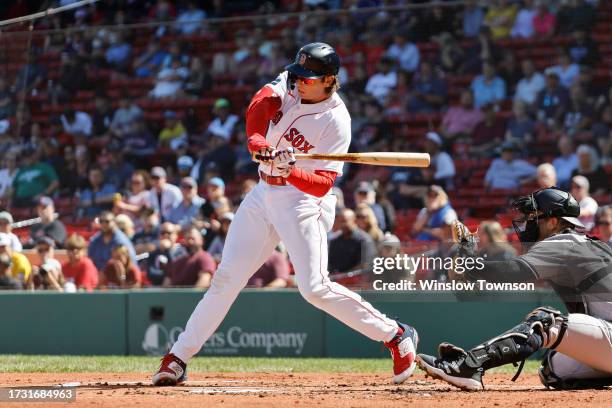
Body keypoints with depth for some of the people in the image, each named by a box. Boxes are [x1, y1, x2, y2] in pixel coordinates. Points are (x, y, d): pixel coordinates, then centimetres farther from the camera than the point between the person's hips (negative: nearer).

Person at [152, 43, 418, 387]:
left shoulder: (336, 121, -18)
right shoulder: (290, 84, -1)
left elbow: (323, 184, -23)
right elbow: (262, 103, -18)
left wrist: (290, 171, -41)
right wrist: (257, 139, -36)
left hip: (304, 200, -6)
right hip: (264, 194, 6)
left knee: (315, 288, -17)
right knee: (227, 278, 5)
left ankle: (396, 336, -4)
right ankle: (178, 358, 12)